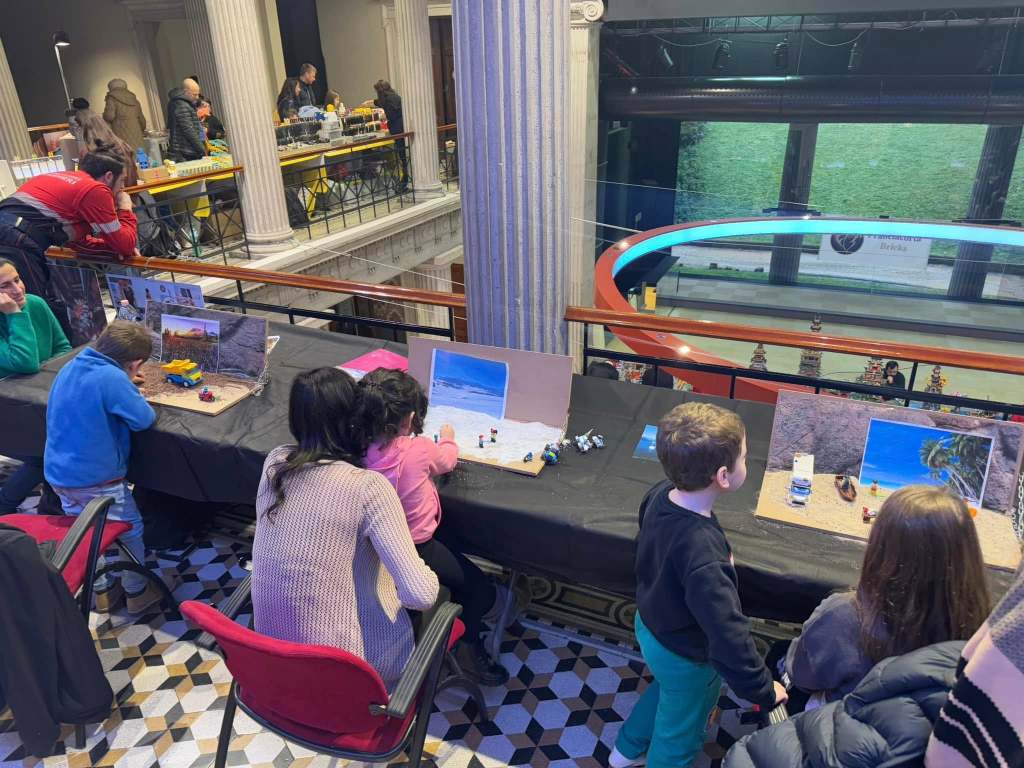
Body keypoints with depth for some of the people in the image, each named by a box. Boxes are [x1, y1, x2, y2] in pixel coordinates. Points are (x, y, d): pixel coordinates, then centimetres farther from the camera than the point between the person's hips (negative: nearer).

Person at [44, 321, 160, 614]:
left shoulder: (72, 366, 1)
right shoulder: (112, 377, -26)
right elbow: (143, 419, -23)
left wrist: (125, 384, 12)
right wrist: (133, 390, -7)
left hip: (58, 474, 8)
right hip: (96, 480, -7)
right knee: (131, 530, 15)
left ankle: (102, 591, 39)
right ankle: (137, 592, 28)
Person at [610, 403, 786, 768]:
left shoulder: (660, 494, -18)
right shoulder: (704, 558, -43)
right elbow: (729, 637, -37)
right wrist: (764, 691, -20)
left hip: (650, 626, 8)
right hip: (685, 656, -8)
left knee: (666, 691, 37)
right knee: (679, 737, 23)